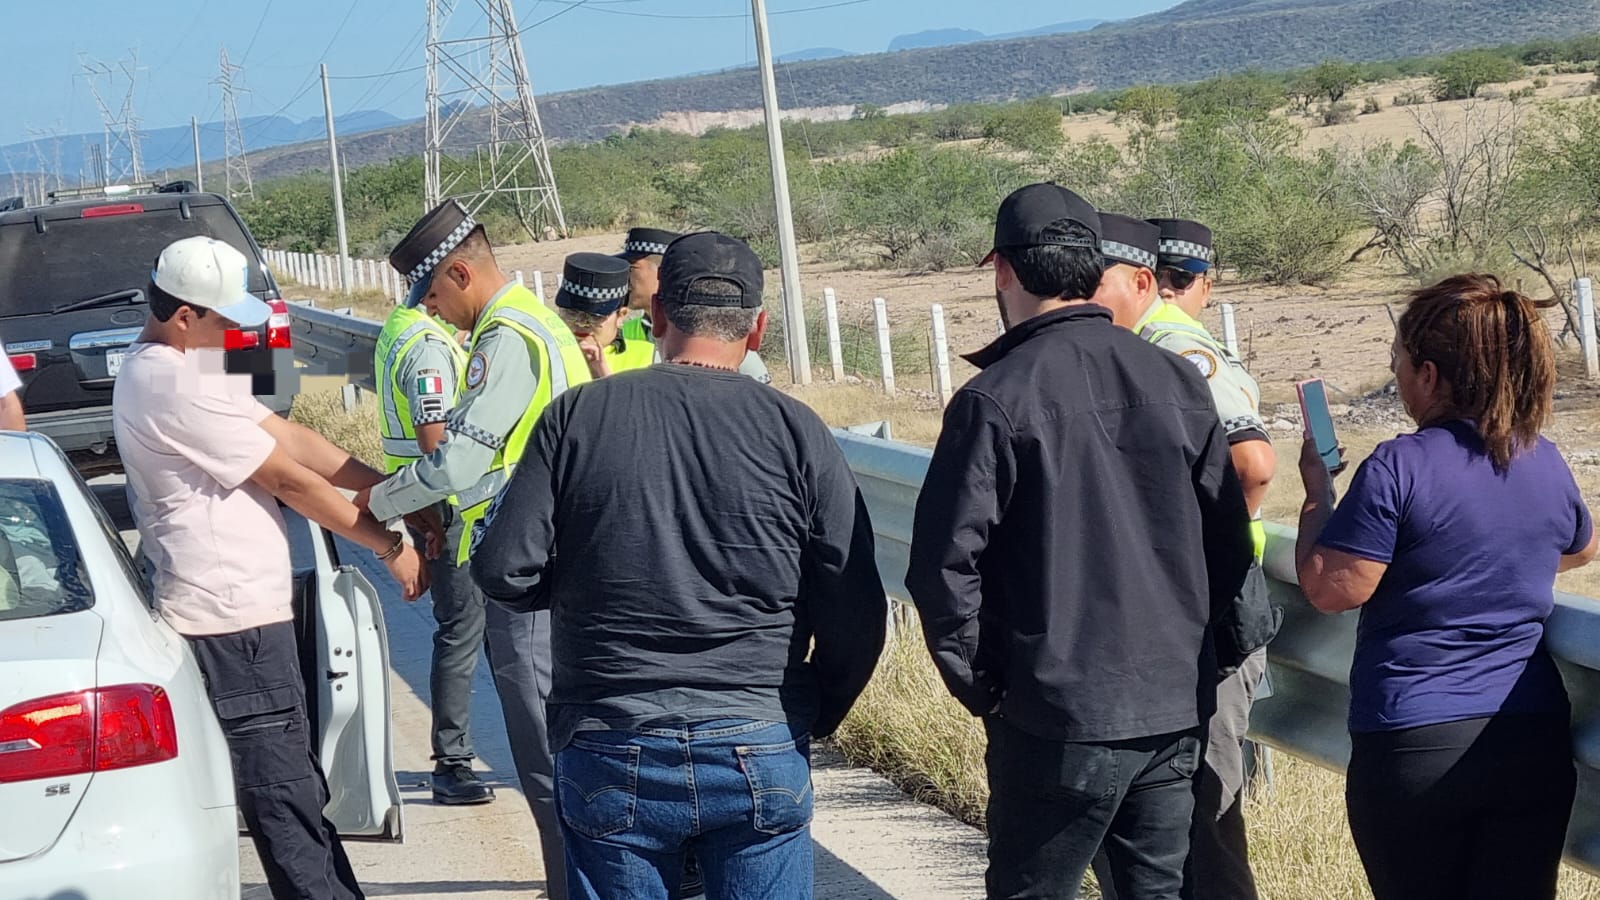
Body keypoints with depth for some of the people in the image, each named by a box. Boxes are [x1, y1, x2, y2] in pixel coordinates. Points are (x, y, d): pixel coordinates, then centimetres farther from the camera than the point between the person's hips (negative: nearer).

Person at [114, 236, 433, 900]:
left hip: (239, 608, 11)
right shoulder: (175, 386, -18)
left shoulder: (179, 368, 16)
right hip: (232, 619, -11)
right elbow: (288, 479, -13)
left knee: (297, 789, 17)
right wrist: (390, 546, -4)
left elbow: (291, 438, 13)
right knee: (285, 801, -8)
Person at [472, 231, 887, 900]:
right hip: (761, 756, 0)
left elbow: (504, 571, -3)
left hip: (611, 755, 1)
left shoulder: (577, 417, -2)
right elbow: (856, 617, -2)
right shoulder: (796, 431, -3)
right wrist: (814, 717, 15)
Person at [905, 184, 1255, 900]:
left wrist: (979, 685, -1)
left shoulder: (996, 399, -13)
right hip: (1178, 708, 5)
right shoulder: (1178, 381, 2)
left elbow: (946, 564, -14)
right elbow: (1229, 541, 7)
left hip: (1061, 719, -5)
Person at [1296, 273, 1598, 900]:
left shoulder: (1398, 468, -15)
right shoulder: (1546, 462, 4)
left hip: (1414, 746, -4)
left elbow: (1330, 589, -14)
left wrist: (1317, 491, 0)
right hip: (1534, 742, 5)